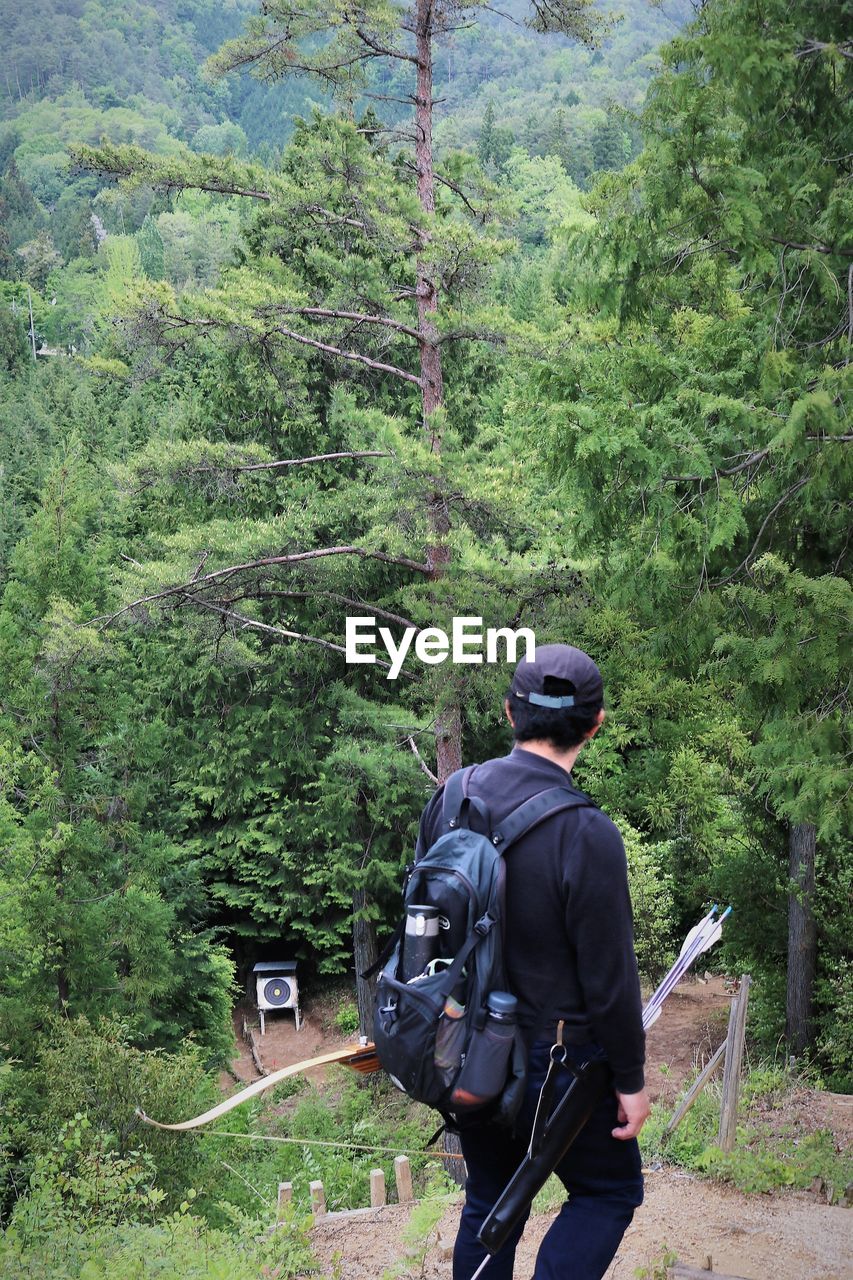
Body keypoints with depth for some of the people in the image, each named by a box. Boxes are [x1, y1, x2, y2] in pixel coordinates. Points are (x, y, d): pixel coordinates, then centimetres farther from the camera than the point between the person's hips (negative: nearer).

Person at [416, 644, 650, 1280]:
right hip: (553, 1061, -6)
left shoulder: (452, 796, -7)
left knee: (488, 1204, 22)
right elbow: (610, 978, -19)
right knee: (611, 1192, 17)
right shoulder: (587, 835, -26)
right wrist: (631, 1080, -5)